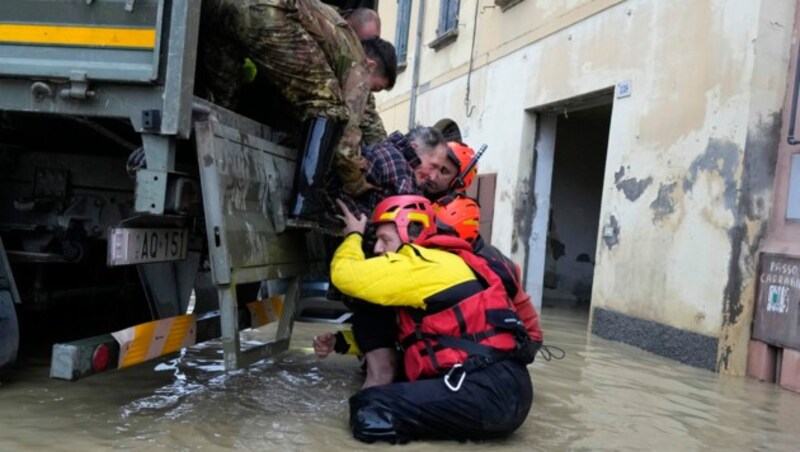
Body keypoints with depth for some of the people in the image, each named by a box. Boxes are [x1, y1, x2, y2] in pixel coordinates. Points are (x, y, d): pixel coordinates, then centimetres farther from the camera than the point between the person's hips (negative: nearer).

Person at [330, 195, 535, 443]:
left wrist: (353, 235, 14)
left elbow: (345, 274, -6)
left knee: (369, 408, -17)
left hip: (491, 391, -10)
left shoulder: (423, 265, -6)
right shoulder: (437, 265, 24)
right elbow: (399, 335, 29)